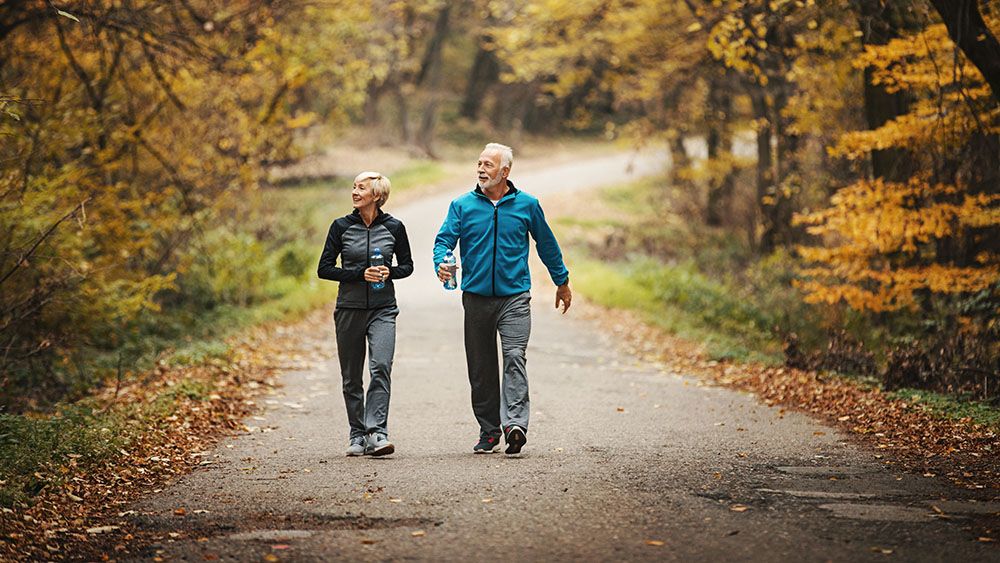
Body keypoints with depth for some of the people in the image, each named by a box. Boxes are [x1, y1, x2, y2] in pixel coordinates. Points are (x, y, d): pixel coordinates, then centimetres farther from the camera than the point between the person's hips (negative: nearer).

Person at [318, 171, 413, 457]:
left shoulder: (393, 227, 1)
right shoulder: (342, 226, 0)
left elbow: (407, 265, 12)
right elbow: (324, 269, 0)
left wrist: (389, 272, -10)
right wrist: (360, 274, -12)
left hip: (383, 310, -1)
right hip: (349, 309, 1)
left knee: (381, 367, -19)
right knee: (351, 377, 5)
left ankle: (377, 433, -21)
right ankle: (357, 436, 17)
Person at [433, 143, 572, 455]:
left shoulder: (527, 205, 5)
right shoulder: (463, 205, 5)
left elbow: (547, 244, 16)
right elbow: (445, 239, -3)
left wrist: (562, 282, 23)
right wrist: (441, 263, -25)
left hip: (514, 297, -2)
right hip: (476, 297, 2)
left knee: (514, 357, -17)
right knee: (481, 368, 6)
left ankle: (515, 423, -26)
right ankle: (489, 431, 16)